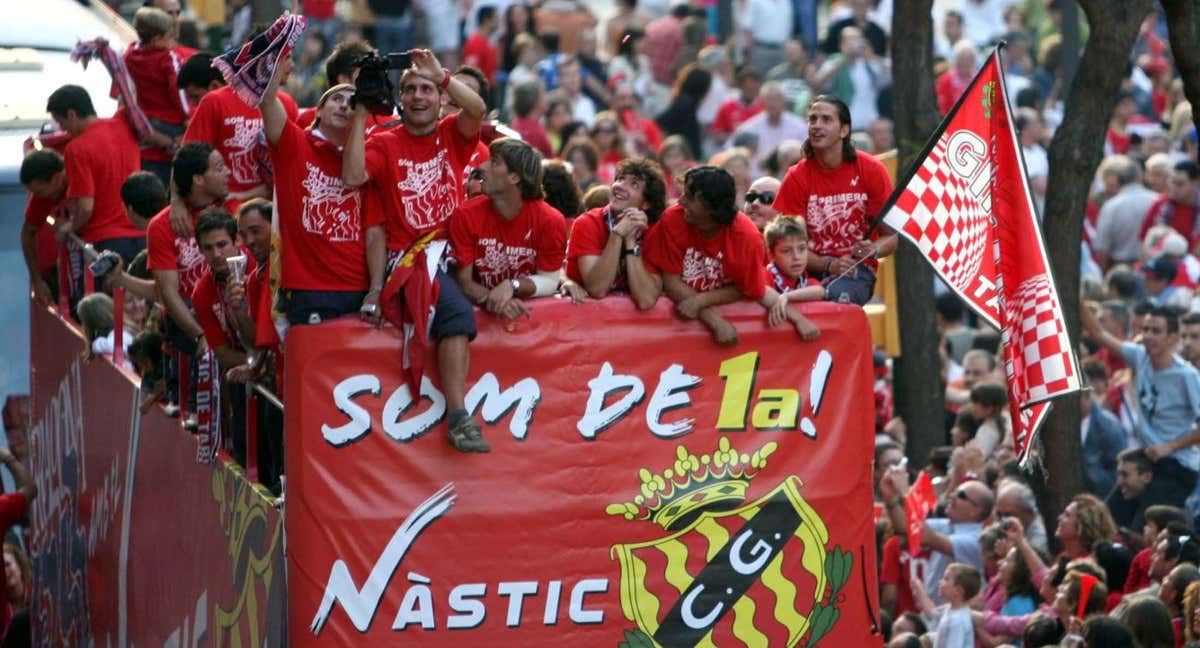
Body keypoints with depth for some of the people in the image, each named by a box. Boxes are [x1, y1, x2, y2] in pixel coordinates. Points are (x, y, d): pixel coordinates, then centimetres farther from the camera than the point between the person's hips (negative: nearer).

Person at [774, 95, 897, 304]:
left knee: (837, 293, -38)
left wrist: (872, 250, -19)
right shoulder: (797, 176, 2)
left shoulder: (870, 170, 0)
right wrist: (829, 265, -15)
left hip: (857, 270, -1)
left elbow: (890, 237, 4)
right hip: (811, 269, 1)